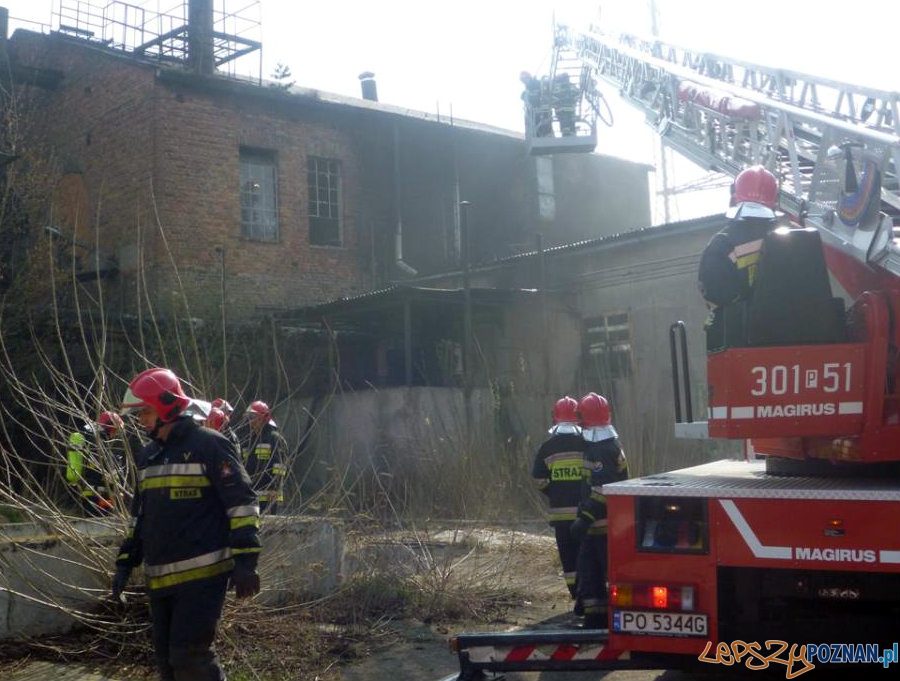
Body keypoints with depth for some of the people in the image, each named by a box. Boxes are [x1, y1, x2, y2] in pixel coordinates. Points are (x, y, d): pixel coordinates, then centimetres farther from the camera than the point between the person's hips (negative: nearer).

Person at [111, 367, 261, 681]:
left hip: (202, 574, -8)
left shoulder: (209, 445, -9)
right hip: (160, 579, 8)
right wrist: (125, 563, 18)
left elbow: (242, 503, -13)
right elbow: (140, 515, 24)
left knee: (190, 656, -11)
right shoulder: (148, 455, 15)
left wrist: (245, 562, -19)